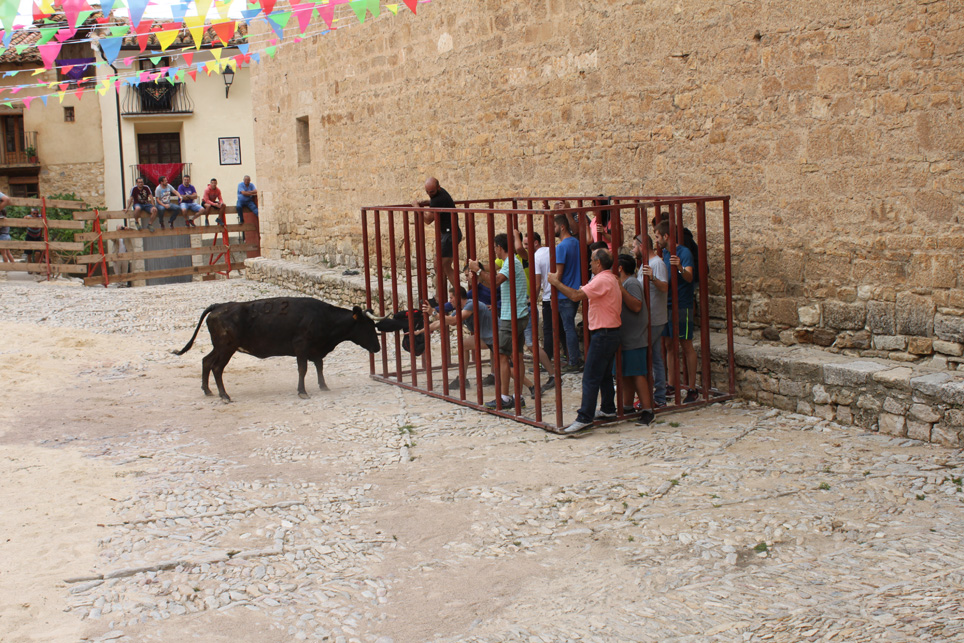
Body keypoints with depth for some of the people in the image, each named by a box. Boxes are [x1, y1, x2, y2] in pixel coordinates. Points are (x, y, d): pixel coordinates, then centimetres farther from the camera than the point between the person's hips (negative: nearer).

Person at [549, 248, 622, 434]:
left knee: (590, 378, -10)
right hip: (611, 333, 11)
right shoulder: (611, 279, 16)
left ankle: (584, 418, -11)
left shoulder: (602, 280, -18)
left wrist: (557, 282, -15)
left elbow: (576, 296, -25)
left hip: (603, 334, -11)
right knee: (605, 375, 20)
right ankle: (608, 409, 29)